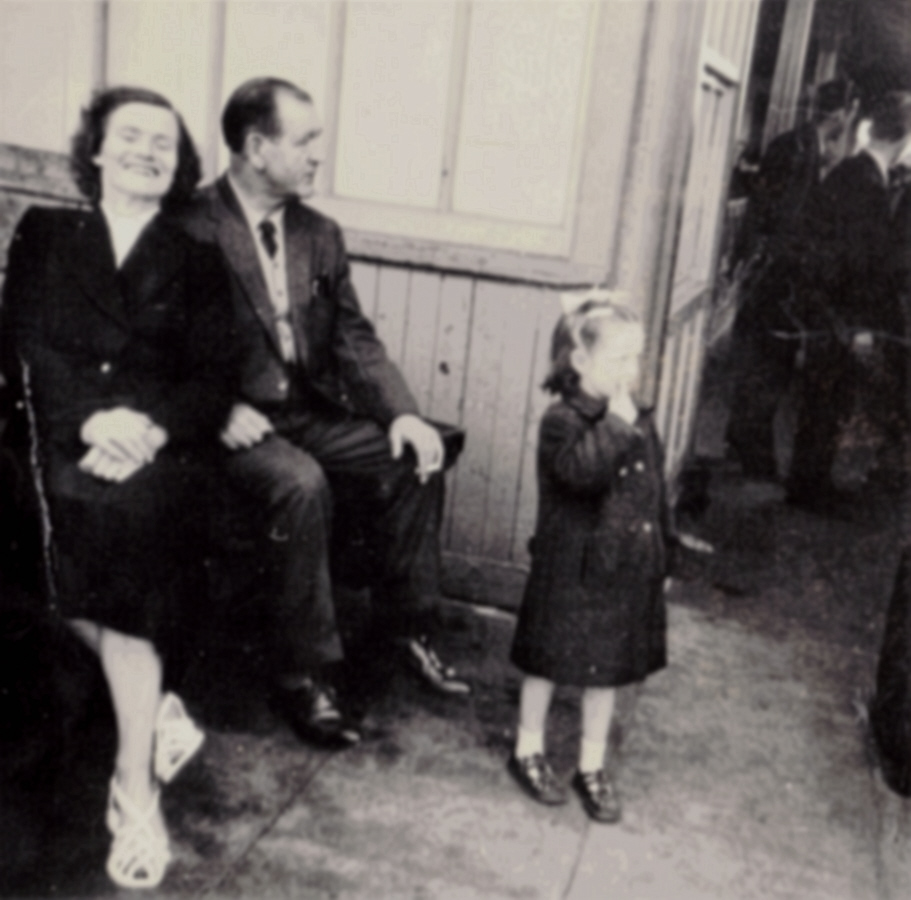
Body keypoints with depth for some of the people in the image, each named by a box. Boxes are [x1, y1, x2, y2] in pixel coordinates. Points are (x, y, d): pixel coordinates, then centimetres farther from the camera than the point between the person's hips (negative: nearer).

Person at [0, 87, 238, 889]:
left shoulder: (197, 263, 16)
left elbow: (212, 383, 5)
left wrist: (149, 427, -15)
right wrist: (90, 420, -15)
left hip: (157, 450, -1)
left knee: (124, 507, -28)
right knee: (83, 506, -27)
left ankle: (137, 792, -19)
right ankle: (157, 712, -3)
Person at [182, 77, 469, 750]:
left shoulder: (320, 235, 11)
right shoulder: (192, 229, -9)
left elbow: (355, 338, 8)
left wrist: (402, 412, -7)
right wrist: (220, 407, -23)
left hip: (311, 410, 6)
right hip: (235, 419, -6)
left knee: (415, 458, -12)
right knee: (303, 485, -33)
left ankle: (409, 626, 5)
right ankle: (303, 675, -19)